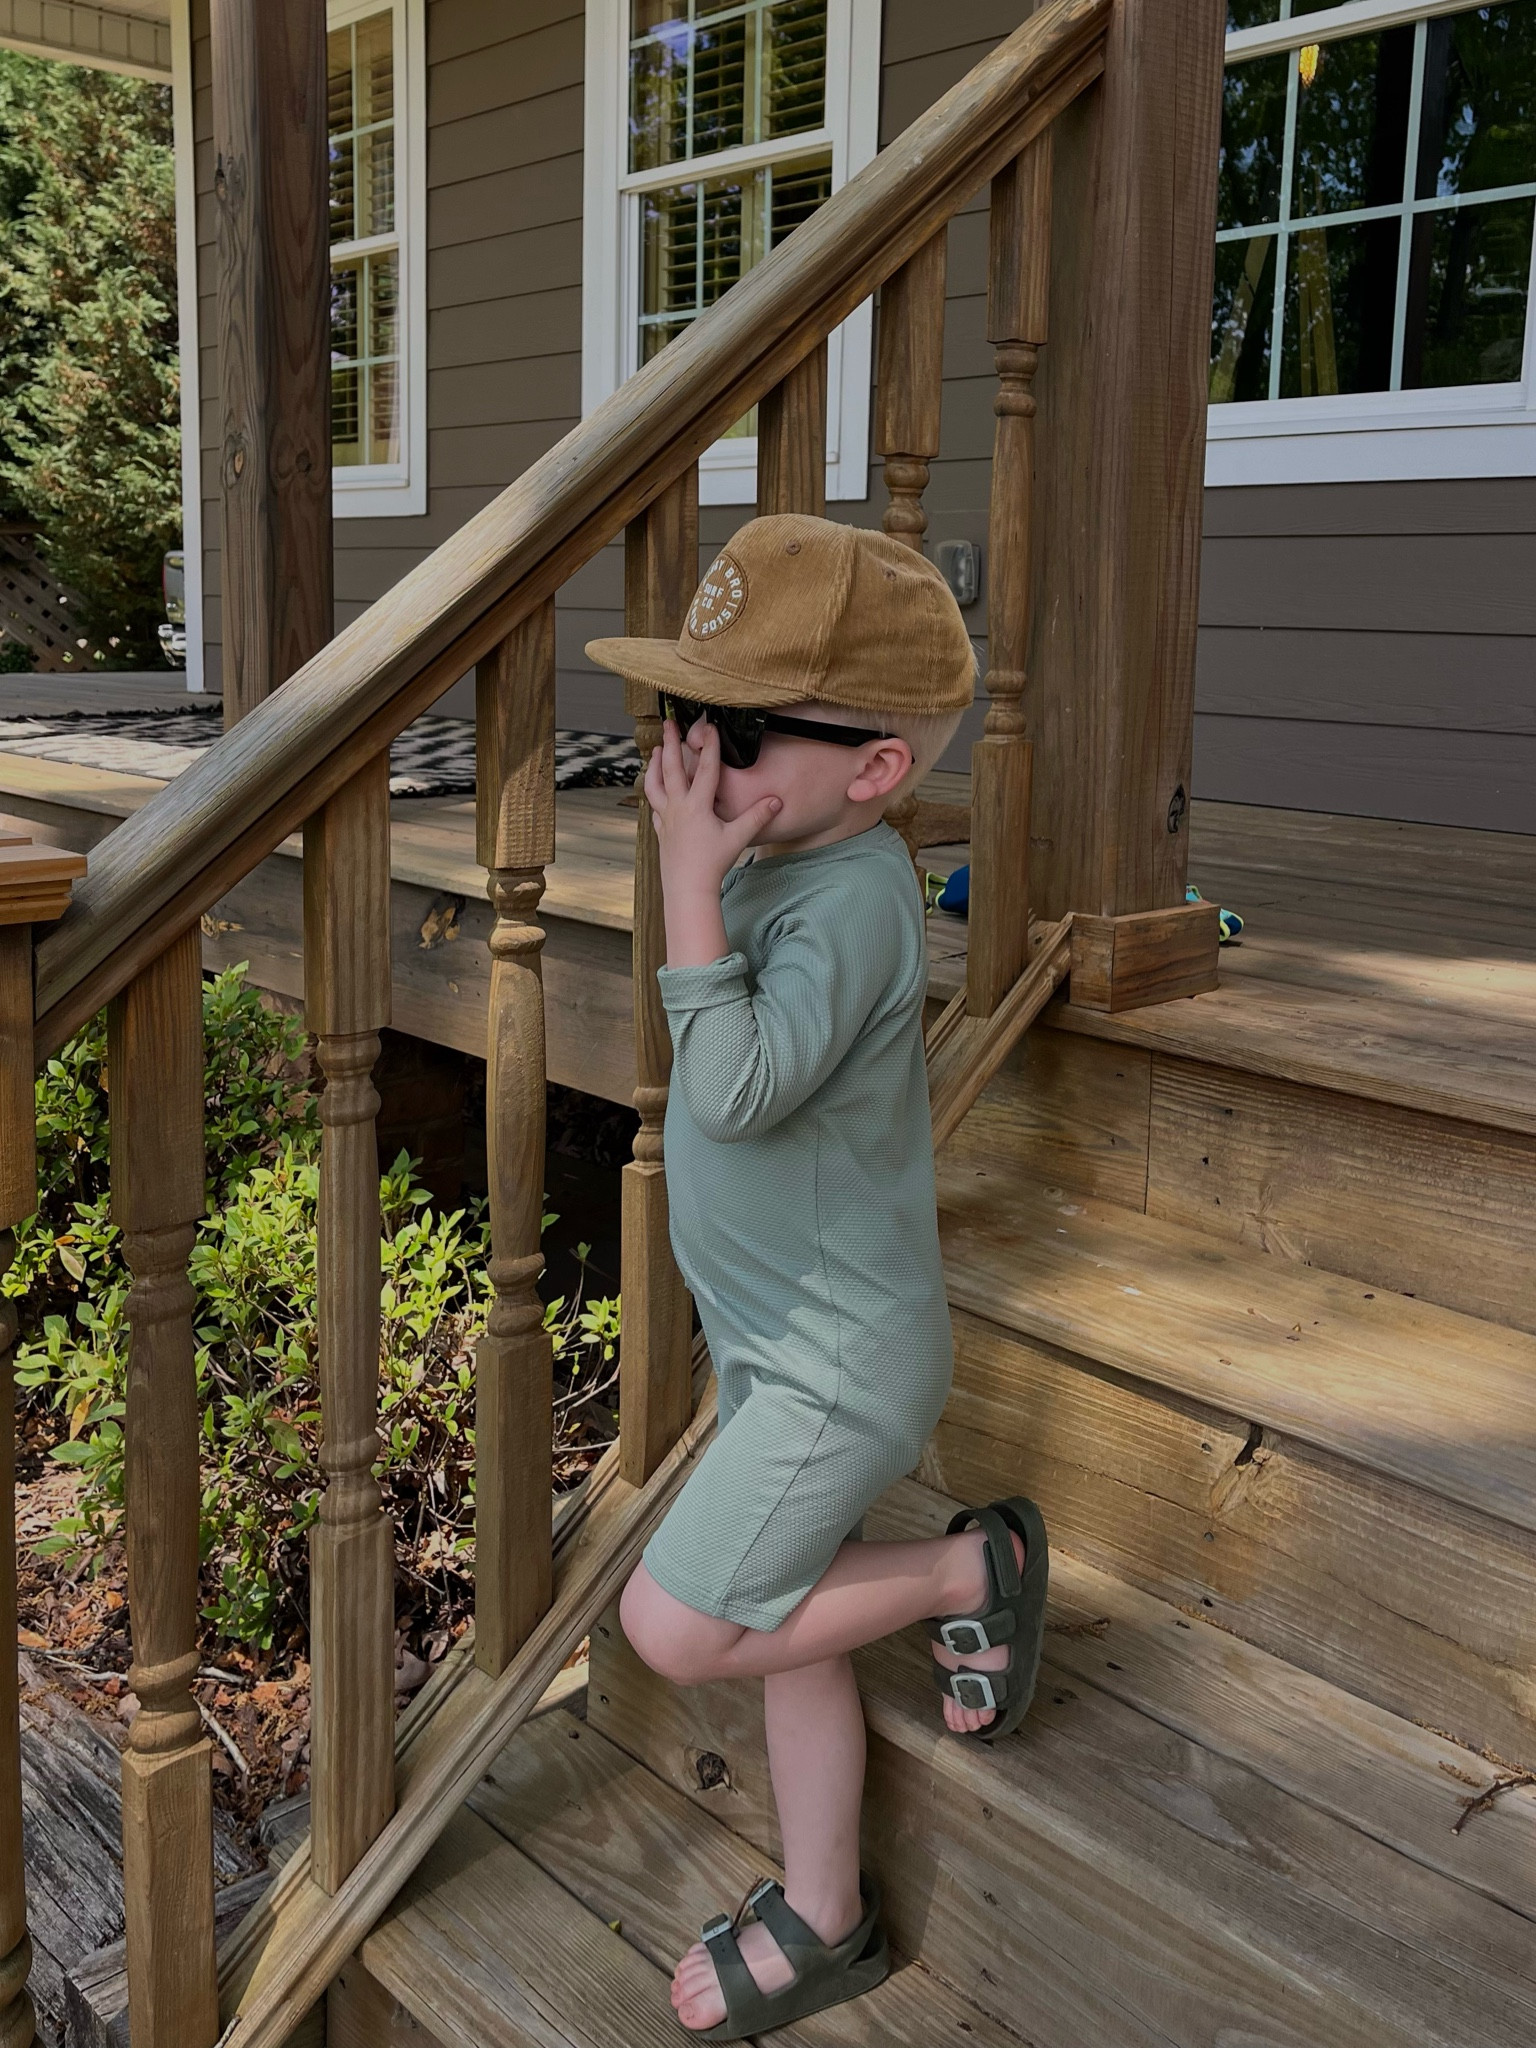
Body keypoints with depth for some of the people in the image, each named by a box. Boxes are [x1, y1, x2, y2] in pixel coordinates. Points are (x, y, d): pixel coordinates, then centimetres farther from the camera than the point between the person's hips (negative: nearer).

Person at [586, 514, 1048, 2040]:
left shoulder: (851, 898, -26)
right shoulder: (780, 863, 3)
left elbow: (737, 1089, -37)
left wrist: (690, 880, -34)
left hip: (842, 1364, -9)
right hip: (776, 1340, 9)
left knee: (672, 1630, -6)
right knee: (784, 1621, 19)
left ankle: (967, 1571, 12)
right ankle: (824, 1919, 39)